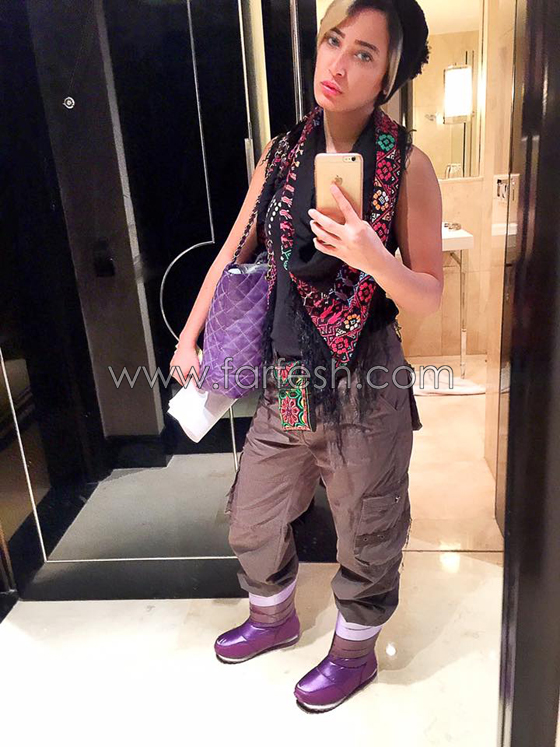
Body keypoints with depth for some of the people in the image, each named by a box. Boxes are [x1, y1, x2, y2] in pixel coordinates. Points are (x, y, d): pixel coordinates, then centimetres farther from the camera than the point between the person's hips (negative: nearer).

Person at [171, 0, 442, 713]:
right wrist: (189, 339, 11)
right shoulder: (282, 153, 3)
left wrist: (373, 259, -29)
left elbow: (429, 297, -9)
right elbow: (233, 252, 11)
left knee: (365, 535, 15)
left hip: (364, 387, -4)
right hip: (284, 380, 5)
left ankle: (354, 651, 46)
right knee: (251, 521, 21)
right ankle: (274, 617, 52)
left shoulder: (408, 166, -10)